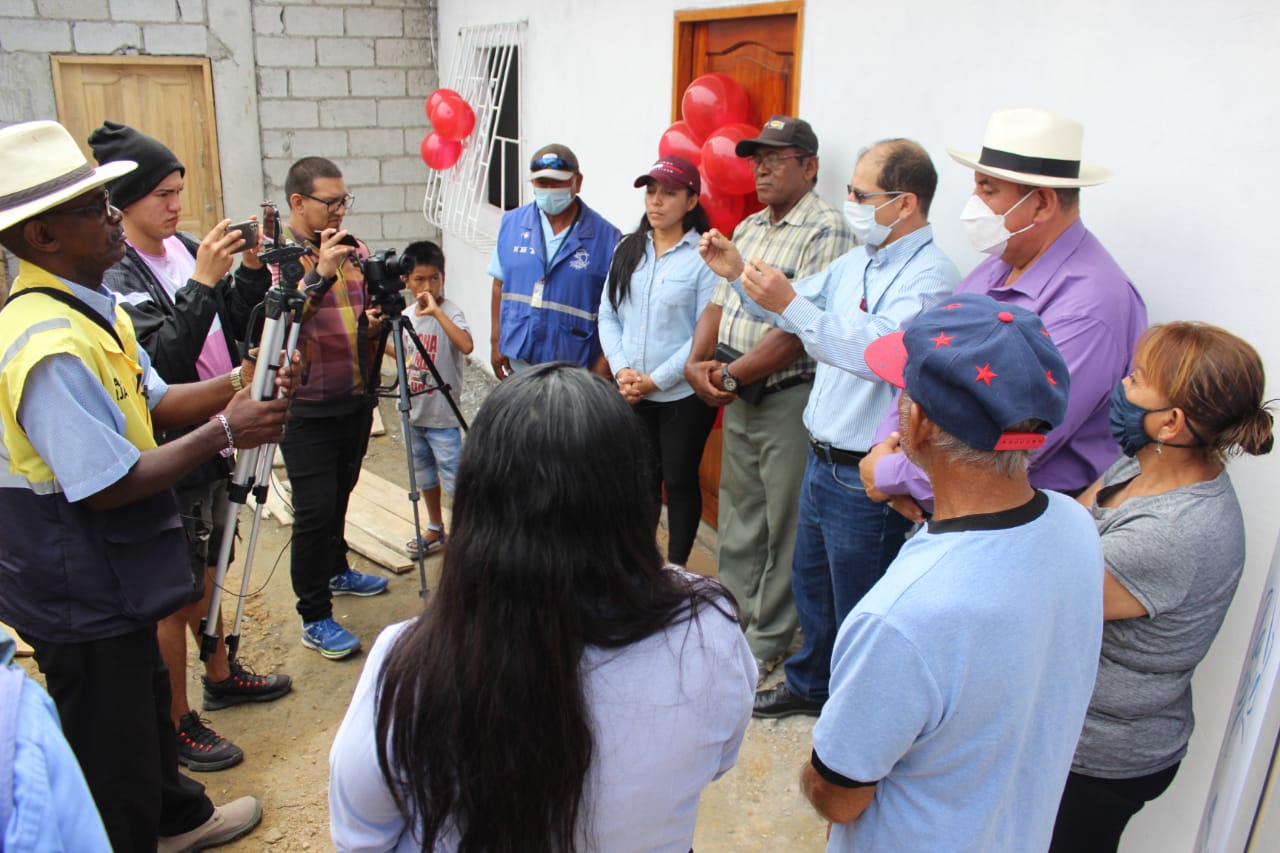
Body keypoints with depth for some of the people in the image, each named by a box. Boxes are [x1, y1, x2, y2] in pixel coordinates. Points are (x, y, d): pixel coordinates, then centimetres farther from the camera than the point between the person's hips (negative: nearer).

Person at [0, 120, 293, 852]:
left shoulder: (93, 307, 3)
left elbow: (148, 404, 9)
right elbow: (110, 485, -28)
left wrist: (237, 383, -6)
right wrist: (224, 431, -21)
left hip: (113, 576, 11)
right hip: (81, 596, -10)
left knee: (145, 700, 29)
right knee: (108, 745, 11)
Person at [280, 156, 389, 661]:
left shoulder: (354, 251, 9)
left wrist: (375, 323, -3)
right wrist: (319, 275, -31)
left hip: (355, 399, 6)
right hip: (306, 406, -6)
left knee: (340, 497, 21)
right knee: (315, 509, -3)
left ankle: (336, 571, 42)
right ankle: (314, 617, 8)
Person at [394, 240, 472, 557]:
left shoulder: (450, 312, -15)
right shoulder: (407, 317, 5)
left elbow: (466, 346, -36)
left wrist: (436, 311, -35)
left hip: (442, 415, -7)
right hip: (414, 413, 7)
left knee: (454, 478, -4)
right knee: (424, 475, 18)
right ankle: (435, 530, 34)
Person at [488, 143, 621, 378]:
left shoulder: (606, 236, -8)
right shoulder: (512, 223, 4)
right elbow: (500, 284, 10)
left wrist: (603, 367, -12)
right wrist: (496, 341, 7)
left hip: (576, 371, -3)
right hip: (518, 362, 4)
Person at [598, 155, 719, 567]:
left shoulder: (704, 256, -10)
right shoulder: (628, 250, 7)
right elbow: (607, 316, 7)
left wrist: (656, 380, -15)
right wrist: (621, 370, -8)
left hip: (683, 394, -4)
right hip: (631, 392, 5)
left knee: (680, 480, 9)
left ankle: (676, 569, 24)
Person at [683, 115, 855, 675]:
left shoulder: (825, 230, -13)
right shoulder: (748, 229, 15)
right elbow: (719, 304, 12)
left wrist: (730, 375, -17)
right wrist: (697, 363, -5)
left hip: (790, 395, -8)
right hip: (738, 395, 8)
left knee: (784, 525, 5)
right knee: (737, 513, 18)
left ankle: (768, 638, 20)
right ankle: (733, 613, 34)